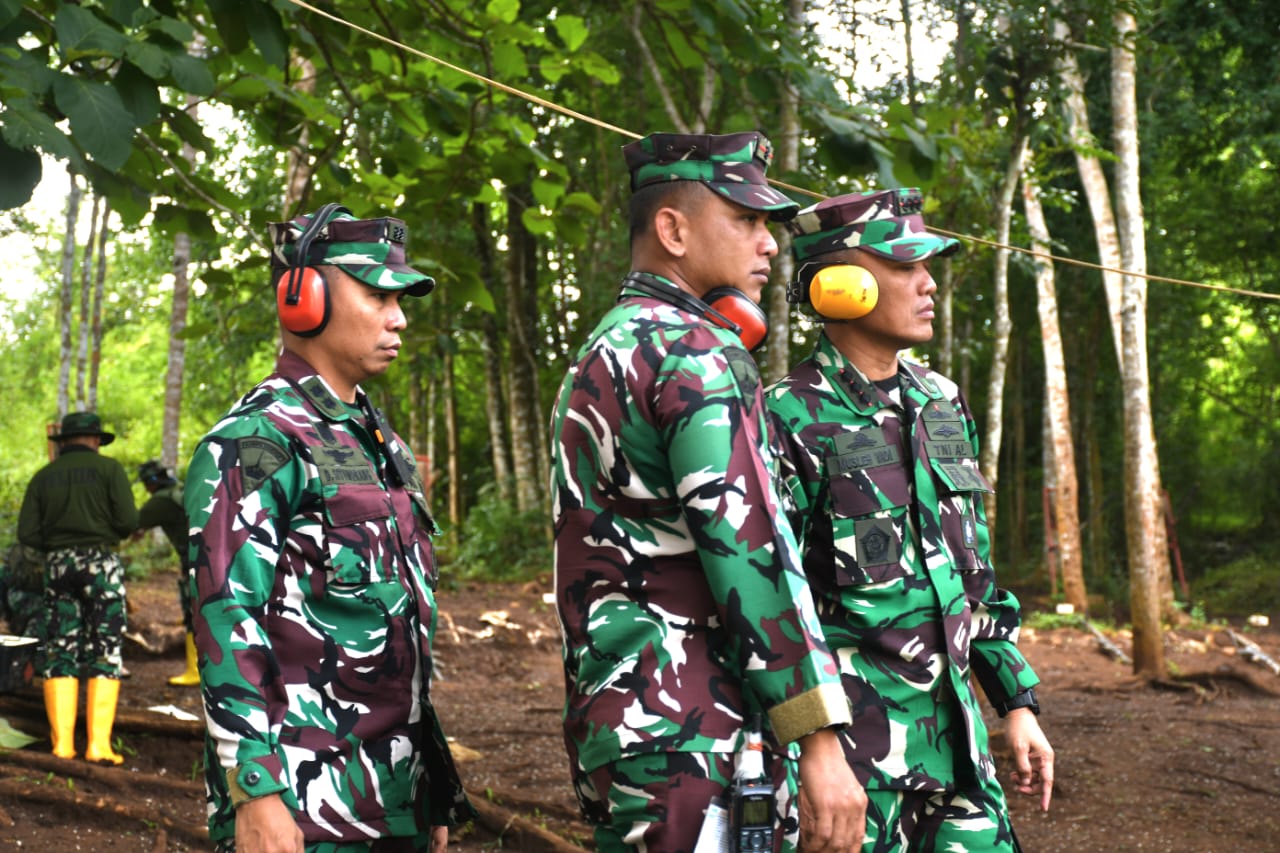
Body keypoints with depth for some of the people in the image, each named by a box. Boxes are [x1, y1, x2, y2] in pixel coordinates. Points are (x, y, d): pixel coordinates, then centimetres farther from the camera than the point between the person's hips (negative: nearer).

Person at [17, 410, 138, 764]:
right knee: (105, 654, -1)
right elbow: (128, 521, -10)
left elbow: (27, 534, 2)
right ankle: (98, 744, -10)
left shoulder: (43, 477, 9)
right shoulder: (109, 469, -1)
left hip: (58, 566, 3)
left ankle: (62, 743, -1)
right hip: (101, 564, -3)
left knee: (60, 653, 7)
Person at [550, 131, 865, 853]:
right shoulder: (694, 354, -12)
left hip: (613, 724, 10)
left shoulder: (599, 355, 19)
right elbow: (751, 553, -19)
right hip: (694, 739, -10)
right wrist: (820, 740, -19)